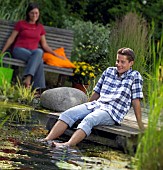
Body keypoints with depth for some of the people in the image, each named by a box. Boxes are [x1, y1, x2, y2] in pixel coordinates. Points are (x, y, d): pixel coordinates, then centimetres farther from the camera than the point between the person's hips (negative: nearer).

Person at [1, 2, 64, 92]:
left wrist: (56, 54, 9)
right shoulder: (21, 24, 10)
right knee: (39, 59, -35)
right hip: (19, 50, -3)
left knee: (39, 52, -38)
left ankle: (28, 77, -49)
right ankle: (39, 87, -44)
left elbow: (44, 45, 19)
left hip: (33, 52, 3)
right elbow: (11, 39, 8)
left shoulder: (40, 27, 19)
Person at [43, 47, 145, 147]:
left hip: (113, 112, -6)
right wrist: (85, 108, 30)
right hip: (96, 105, 6)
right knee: (67, 114, -18)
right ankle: (47, 140, -32)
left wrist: (141, 127, -5)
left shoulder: (135, 76, 0)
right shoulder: (108, 71, 17)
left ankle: (67, 145, -55)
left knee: (89, 120, -36)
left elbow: (136, 101, -3)